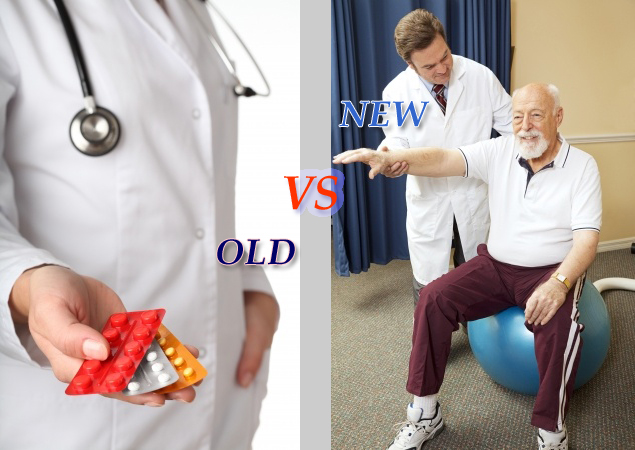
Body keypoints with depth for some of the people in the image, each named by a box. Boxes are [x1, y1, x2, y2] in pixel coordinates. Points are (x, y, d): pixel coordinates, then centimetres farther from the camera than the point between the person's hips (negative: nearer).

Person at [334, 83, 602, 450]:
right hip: (496, 265, 3)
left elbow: (587, 238, -15)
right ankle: (426, 413, -6)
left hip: (552, 270, -3)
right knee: (433, 299, -18)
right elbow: (444, 161, -15)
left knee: (558, 324, -35)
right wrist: (389, 158, -34)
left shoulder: (582, 165, -7)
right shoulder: (499, 151, 0)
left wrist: (559, 283, -34)